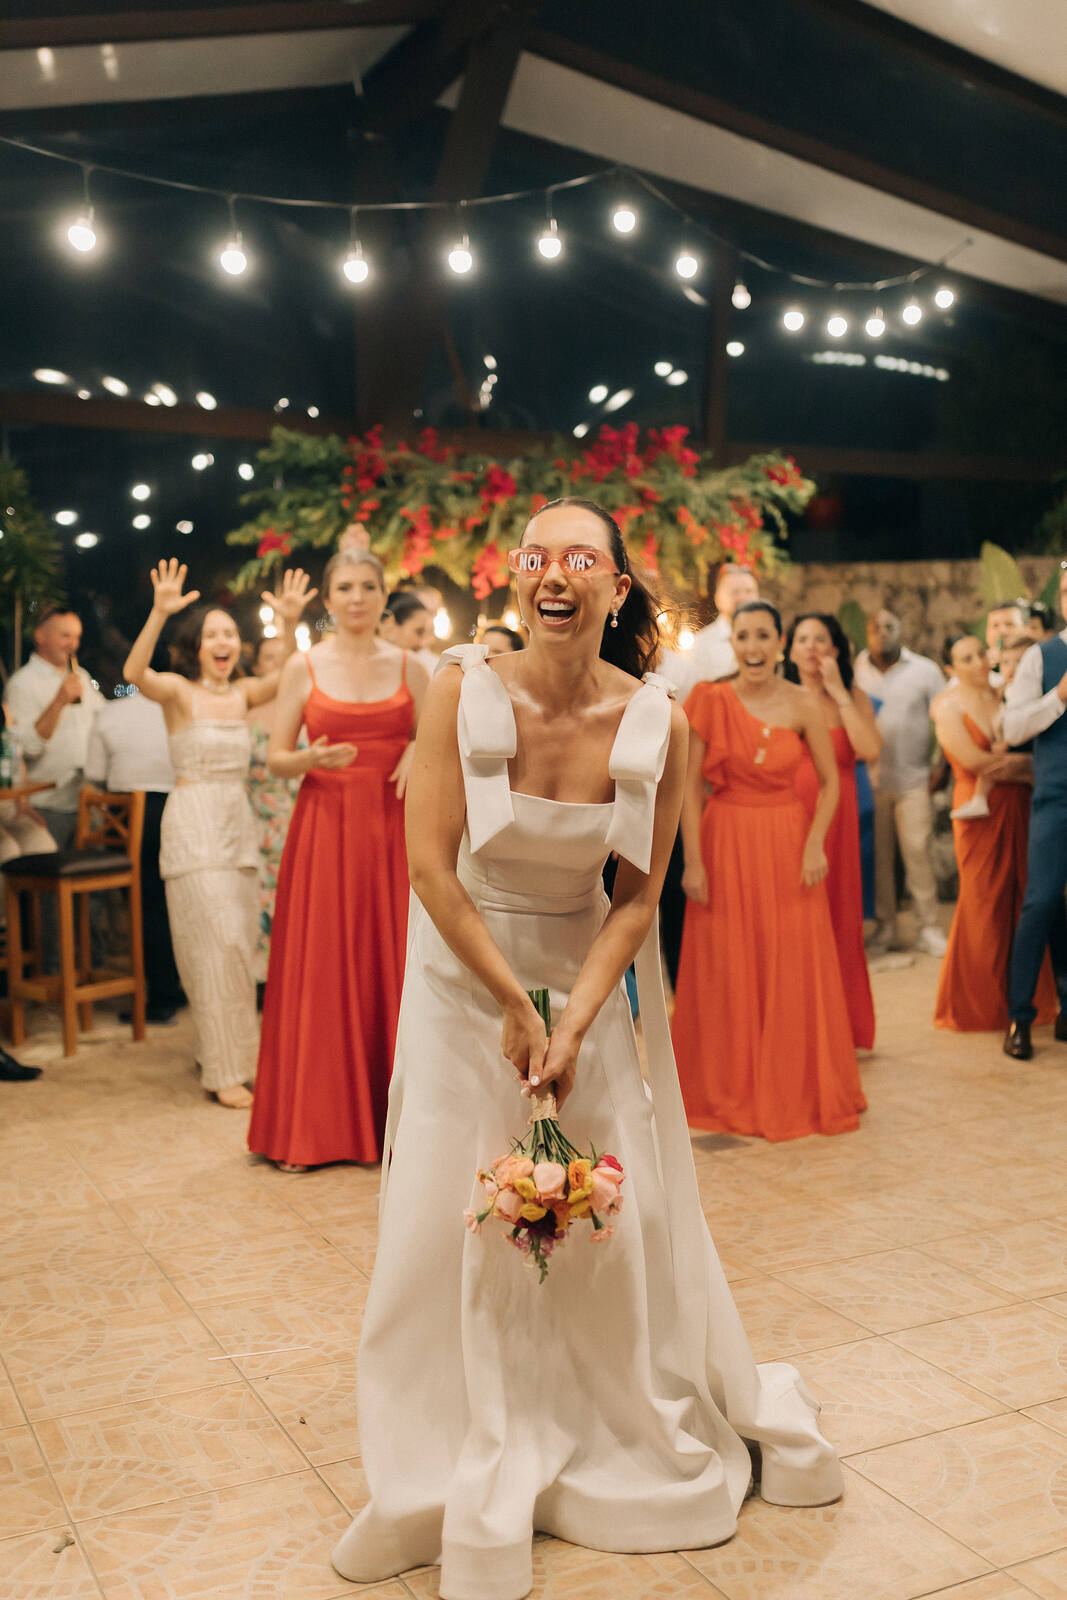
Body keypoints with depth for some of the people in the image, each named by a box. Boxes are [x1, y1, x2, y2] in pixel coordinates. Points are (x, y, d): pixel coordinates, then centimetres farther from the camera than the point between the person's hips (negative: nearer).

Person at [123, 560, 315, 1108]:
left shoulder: (242, 693, 10)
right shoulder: (179, 691, -5)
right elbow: (135, 673, -24)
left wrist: (290, 624, -19)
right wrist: (159, 615, -36)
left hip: (238, 824, 6)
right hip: (194, 822, -6)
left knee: (237, 943, 9)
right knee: (220, 942, -10)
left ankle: (221, 1049, 24)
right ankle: (224, 1072, -2)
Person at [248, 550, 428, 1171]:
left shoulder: (409, 667, 7)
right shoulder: (304, 667, 3)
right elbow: (276, 759, 3)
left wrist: (419, 753, -9)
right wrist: (313, 758, -18)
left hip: (391, 831, 1)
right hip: (324, 829, -1)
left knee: (392, 968, 2)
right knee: (319, 972, 0)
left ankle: (394, 1118, 14)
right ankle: (312, 1127, 11)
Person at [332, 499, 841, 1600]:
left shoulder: (657, 724, -12)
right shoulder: (463, 691, -16)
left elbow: (638, 896, -6)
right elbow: (431, 869, -15)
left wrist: (573, 1022, -15)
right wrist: (514, 1007, -15)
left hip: (589, 974, 1)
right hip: (466, 973, -1)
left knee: (612, 1213, 8)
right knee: (458, 1215, 4)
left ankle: (645, 1444, 36)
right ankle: (475, 1485, 24)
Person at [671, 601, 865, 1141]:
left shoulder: (803, 705, -2)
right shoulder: (711, 701, -4)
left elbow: (829, 780, 3)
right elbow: (689, 784, -4)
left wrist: (815, 844, -10)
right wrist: (693, 860, -9)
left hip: (788, 843, 1)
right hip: (726, 841, 0)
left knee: (796, 969, 3)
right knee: (725, 972, 5)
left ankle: (797, 1091, 20)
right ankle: (729, 1092, 20)